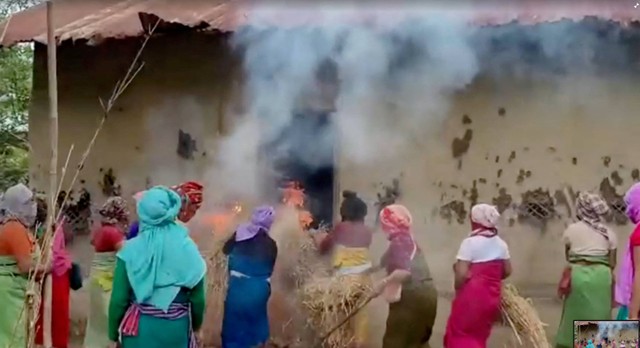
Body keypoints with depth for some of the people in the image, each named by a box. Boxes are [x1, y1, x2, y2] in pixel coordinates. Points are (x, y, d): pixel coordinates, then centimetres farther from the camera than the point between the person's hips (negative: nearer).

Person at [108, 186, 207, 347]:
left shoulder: (130, 250, -8)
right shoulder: (188, 248, -6)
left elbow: (118, 299, -6)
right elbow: (197, 298, 0)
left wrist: (113, 335, 7)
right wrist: (196, 326, 17)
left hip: (139, 329, 0)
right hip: (176, 330, 0)